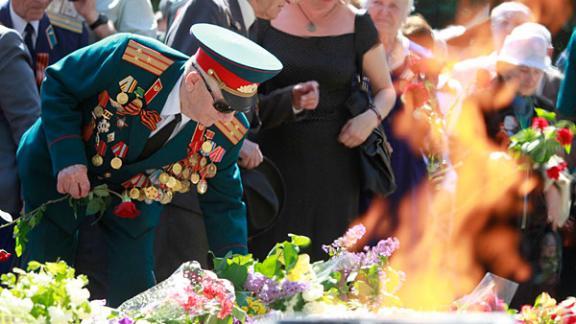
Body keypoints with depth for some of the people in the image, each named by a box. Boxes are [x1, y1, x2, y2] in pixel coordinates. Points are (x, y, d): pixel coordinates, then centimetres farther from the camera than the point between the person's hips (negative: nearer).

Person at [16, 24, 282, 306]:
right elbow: (57, 85, -17)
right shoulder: (127, 57, -32)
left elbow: (222, 201, -4)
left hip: (129, 205, 3)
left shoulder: (228, 132, -19)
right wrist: (68, 160, -27)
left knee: (131, 294, -2)